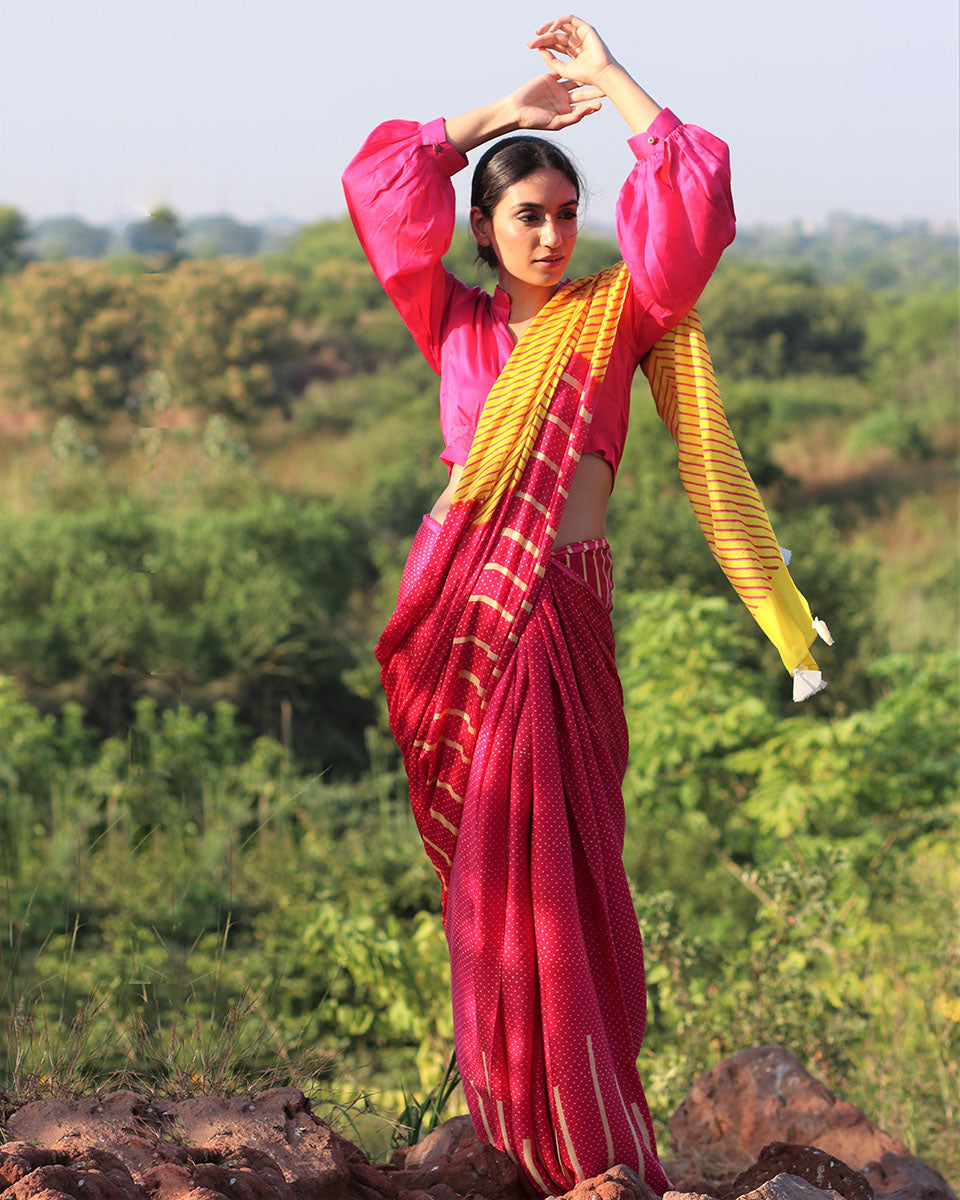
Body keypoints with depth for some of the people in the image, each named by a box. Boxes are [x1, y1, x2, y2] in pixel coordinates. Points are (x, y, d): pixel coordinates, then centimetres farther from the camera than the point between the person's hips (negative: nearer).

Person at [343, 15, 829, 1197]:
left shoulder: (616, 314, 7)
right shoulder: (456, 325, 12)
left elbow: (693, 187, -3)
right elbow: (383, 175, 10)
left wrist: (608, 80, 3)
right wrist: (507, 112, 12)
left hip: (560, 610, -2)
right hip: (456, 608, 2)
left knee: (552, 864, -3)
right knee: (487, 866, 5)